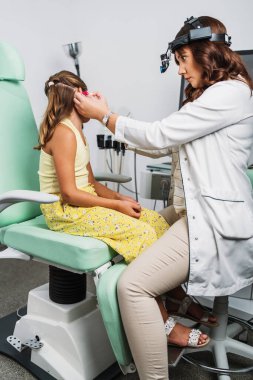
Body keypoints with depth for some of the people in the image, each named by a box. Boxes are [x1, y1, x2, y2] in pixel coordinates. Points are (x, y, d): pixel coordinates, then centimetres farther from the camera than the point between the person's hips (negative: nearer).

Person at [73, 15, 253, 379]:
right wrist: (108, 116, 12)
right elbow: (164, 145, 15)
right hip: (193, 211, 11)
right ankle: (164, 325, 23)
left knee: (132, 285, -18)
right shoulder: (208, 96, 20)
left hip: (214, 219, -11)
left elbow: (160, 135, -16)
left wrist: (104, 115, -3)